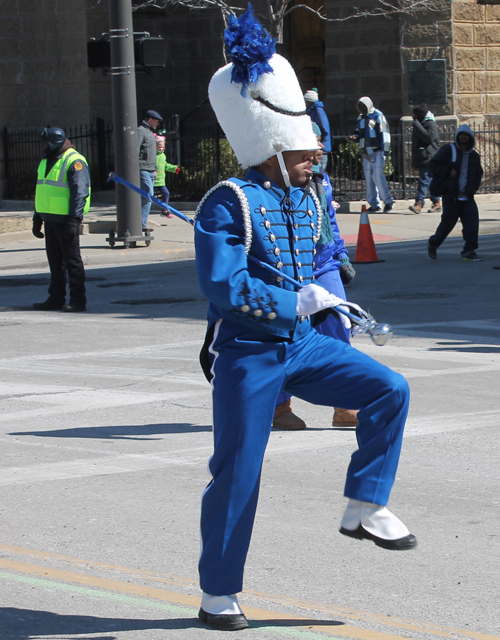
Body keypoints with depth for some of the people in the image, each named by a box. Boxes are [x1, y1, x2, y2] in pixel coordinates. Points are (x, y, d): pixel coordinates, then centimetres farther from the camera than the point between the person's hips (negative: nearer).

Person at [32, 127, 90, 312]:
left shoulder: (74, 162, -12)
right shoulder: (46, 161, 17)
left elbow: (80, 193, -18)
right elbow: (41, 191, 24)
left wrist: (74, 220, -23)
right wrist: (37, 218, 23)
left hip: (66, 219, -9)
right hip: (50, 219, 9)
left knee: (72, 260, -5)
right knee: (55, 261, 13)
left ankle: (78, 300, -2)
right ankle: (56, 299, 19)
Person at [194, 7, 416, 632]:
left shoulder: (306, 202, 8)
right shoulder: (227, 203, -16)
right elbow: (222, 285, -25)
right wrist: (297, 303, -26)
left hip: (302, 347, 7)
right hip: (246, 356, -7)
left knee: (389, 390, -11)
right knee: (237, 476, 0)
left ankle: (365, 508, -2)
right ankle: (217, 593, 14)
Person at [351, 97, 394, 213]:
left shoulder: (378, 116, -5)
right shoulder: (361, 117, 16)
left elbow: (384, 134, -9)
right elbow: (359, 132, 27)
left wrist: (385, 150, -15)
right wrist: (355, 136, 2)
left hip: (377, 152, -8)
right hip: (367, 153, 8)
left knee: (378, 175, -15)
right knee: (368, 177, 6)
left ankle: (388, 201, -10)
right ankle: (374, 203, 11)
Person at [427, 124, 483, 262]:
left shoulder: (474, 156, 14)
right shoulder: (448, 150, -1)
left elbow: (478, 174, 26)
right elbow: (433, 165, -3)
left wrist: (473, 187, 8)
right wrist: (448, 172, -17)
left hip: (467, 197, 4)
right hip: (451, 196, -4)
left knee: (472, 222, -10)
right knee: (448, 222, 2)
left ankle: (469, 252, -7)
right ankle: (433, 244, 26)